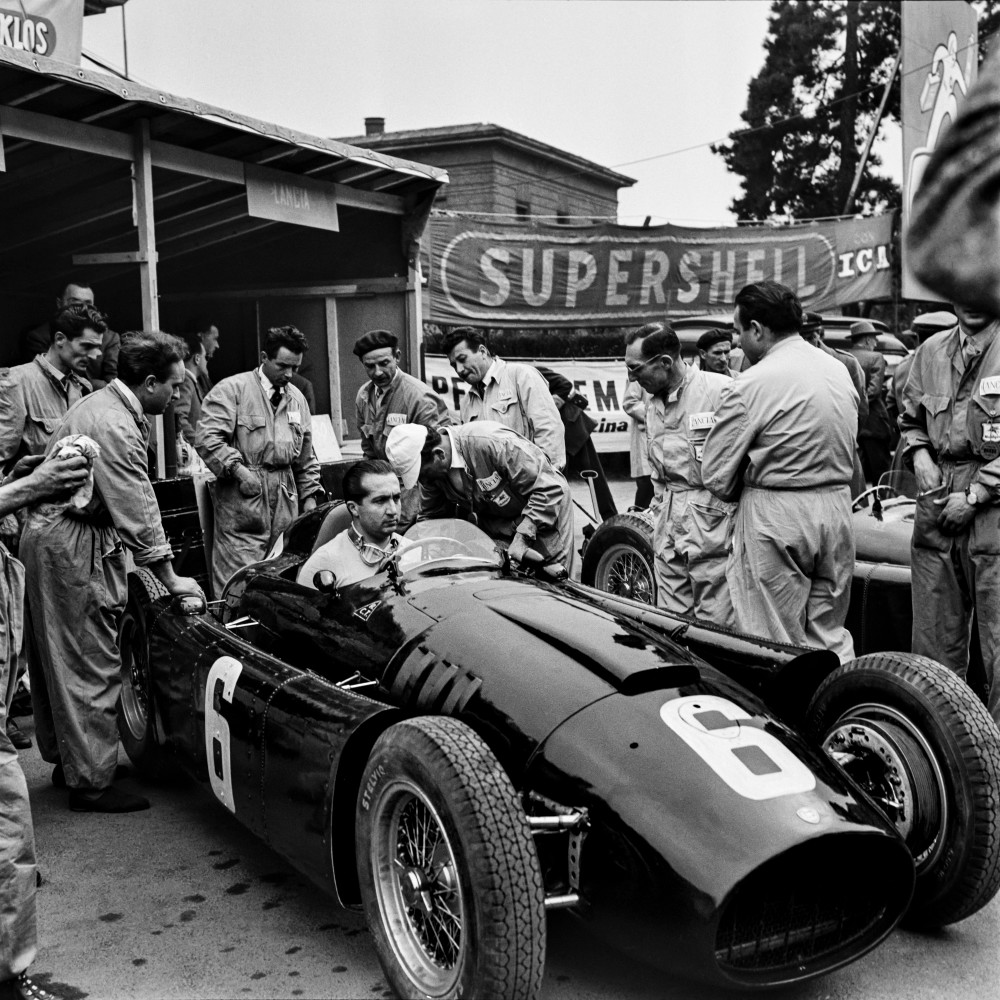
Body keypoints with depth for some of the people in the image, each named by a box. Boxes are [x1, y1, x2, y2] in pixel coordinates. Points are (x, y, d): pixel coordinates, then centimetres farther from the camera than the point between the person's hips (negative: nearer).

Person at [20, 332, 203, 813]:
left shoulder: (103, 405, 12)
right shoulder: (114, 426, -21)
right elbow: (138, 512, -19)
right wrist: (170, 579, -11)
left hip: (51, 536, 10)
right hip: (72, 546, -10)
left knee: (62, 657, 17)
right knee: (90, 666, -3)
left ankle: (66, 760, 30)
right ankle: (91, 783, 5)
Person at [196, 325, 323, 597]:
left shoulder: (297, 398, 18)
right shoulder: (232, 389, -2)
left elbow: (305, 457, 24)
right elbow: (207, 439, -12)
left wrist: (309, 495, 15)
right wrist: (238, 470, -18)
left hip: (286, 500, 6)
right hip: (241, 499, -6)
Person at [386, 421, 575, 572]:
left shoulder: (493, 443, -36)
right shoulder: (432, 469, -13)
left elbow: (550, 489, -33)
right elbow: (430, 516, 5)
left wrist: (522, 538, -33)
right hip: (495, 519, 6)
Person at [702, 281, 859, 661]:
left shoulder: (753, 383, -14)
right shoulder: (840, 370, 8)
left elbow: (716, 475, -10)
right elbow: (848, 450, 14)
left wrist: (747, 490, 8)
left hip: (775, 518, -7)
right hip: (837, 506, 7)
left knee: (777, 647, 2)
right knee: (831, 637, 16)